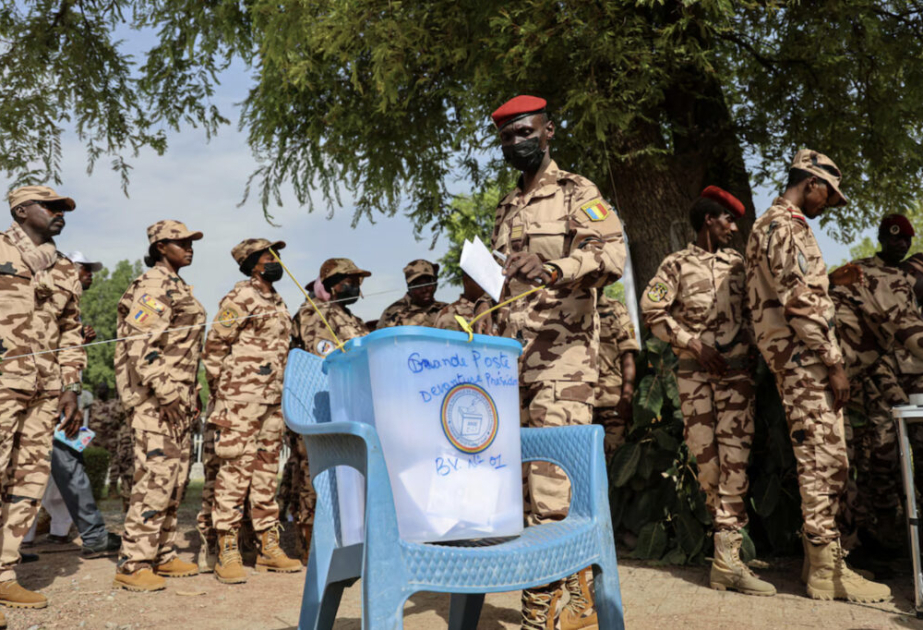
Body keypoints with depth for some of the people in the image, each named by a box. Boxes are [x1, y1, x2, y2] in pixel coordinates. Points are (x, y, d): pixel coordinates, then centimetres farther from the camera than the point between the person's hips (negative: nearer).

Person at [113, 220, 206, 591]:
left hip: (177, 397, 10)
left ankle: (163, 555, 20)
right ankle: (133, 564, -6)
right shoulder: (153, 287, -10)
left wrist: (191, 396, 20)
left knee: (174, 479, 11)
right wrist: (166, 394, -23)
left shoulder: (178, 288, 20)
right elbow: (139, 346, -20)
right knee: (156, 477, -12)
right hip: (155, 398, -10)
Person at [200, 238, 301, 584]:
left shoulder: (278, 302, 18)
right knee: (236, 469, -7)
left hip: (272, 400, 8)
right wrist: (220, 391, -6)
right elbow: (214, 344, -7)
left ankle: (268, 546, 19)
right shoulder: (241, 297, -7)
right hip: (241, 400, -8)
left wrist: (278, 392, 18)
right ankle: (227, 552, -2)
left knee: (267, 470, 11)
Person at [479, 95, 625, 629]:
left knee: (559, 475, -12)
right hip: (510, 355, 7)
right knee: (519, 472, 3)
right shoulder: (506, 210, 23)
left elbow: (614, 254, -14)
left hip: (562, 352, -6)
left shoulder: (577, 193, 3)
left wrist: (559, 269, -32)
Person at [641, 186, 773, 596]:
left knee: (734, 457, -6)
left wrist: (748, 346, 1)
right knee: (705, 456, -1)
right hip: (695, 373, -2)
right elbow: (652, 311, -4)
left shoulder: (737, 263, 15)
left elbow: (751, 310, 19)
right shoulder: (677, 265, 4)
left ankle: (727, 557, -8)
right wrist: (693, 343, -10)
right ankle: (727, 528, 18)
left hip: (736, 370, 3)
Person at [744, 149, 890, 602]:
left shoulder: (781, 226, 23)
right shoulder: (784, 226, -10)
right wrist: (834, 363, -17)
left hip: (805, 363, 11)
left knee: (825, 461, 12)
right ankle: (827, 570, -4)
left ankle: (823, 555, 19)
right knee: (823, 461, -8)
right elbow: (801, 301, -19)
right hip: (805, 361, -11)